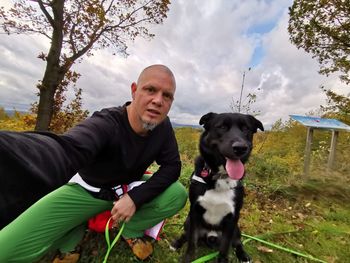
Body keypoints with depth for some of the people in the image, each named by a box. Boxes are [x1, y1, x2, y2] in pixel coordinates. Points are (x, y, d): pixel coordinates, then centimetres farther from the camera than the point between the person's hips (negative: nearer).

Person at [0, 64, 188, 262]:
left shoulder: (163, 125, -15)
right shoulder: (104, 124, -32)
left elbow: (172, 165, -14)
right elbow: (67, 149, -51)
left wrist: (135, 197, -26)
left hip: (129, 188, 4)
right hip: (87, 190, -3)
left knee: (178, 195, -20)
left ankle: (132, 231, 5)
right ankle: (73, 235, 11)